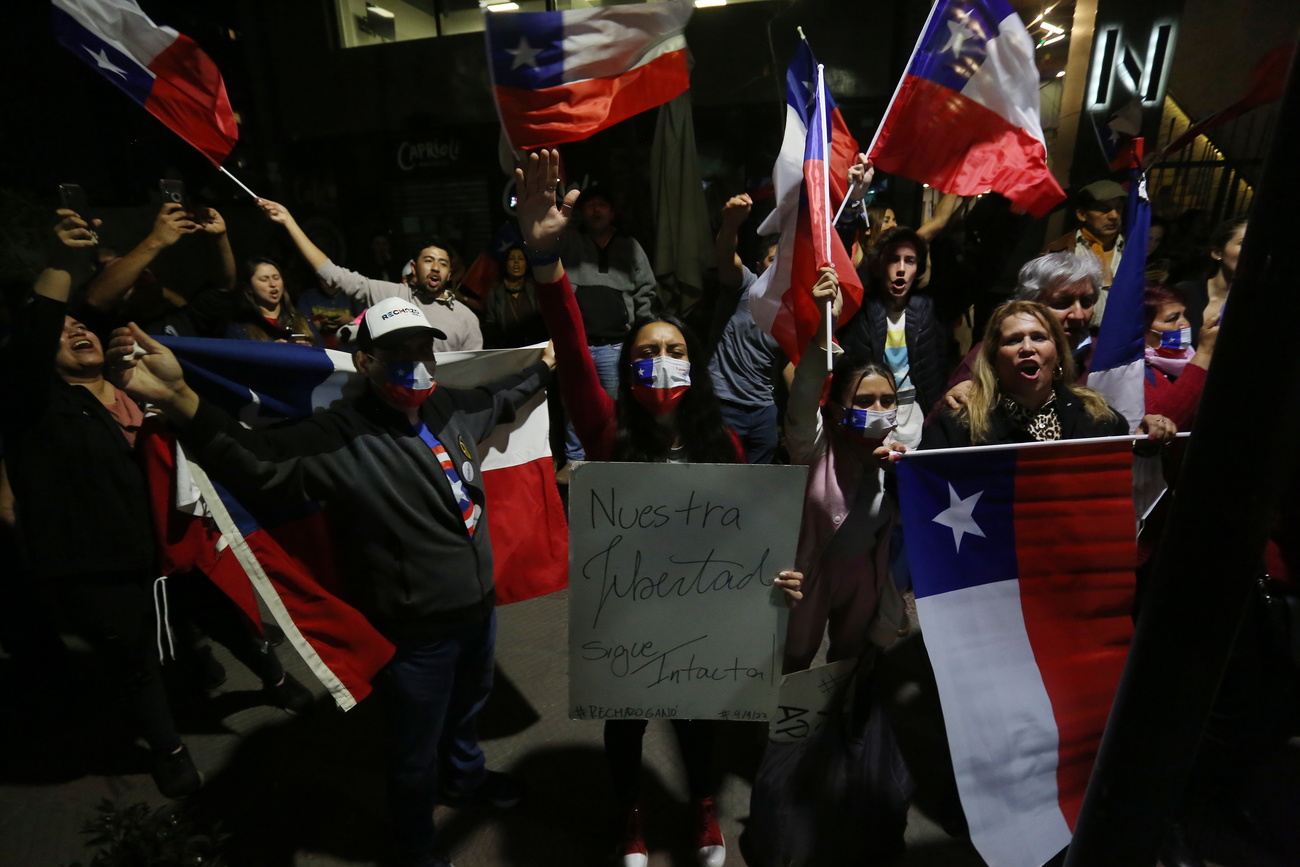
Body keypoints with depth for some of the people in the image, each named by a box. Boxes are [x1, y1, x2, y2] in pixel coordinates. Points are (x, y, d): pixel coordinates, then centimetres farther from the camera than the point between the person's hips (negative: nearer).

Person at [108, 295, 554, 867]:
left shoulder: (451, 408, -4)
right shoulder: (338, 438, -25)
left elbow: (499, 399, 16)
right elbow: (258, 463, -40)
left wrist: (545, 365, 26)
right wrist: (180, 401, -55)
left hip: (480, 607, 7)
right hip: (417, 633, -7)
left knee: (468, 705, 34)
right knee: (415, 752, 18)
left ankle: (465, 777, 66)